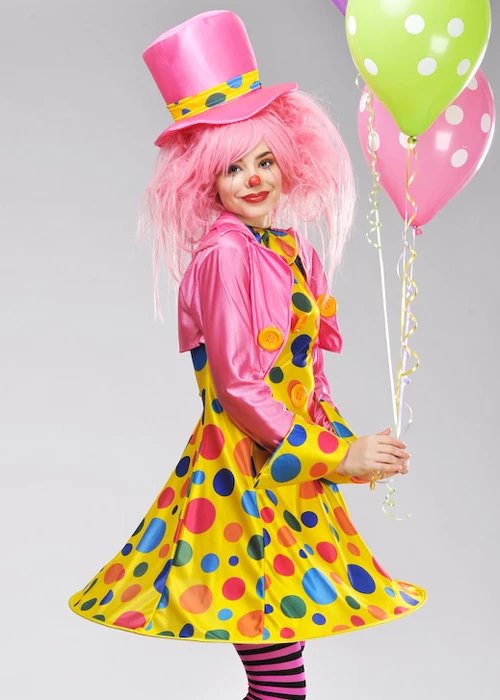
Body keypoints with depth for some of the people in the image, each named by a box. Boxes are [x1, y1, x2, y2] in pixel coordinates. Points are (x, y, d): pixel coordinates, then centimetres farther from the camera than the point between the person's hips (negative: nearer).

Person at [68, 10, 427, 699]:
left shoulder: (294, 249, 8)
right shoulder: (224, 253, -15)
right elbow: (238, 385, -18)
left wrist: (345, 442, 3)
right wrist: (333, 454, -13)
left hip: (295, 459, 8)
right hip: (245, 466, -8)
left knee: (282, 625, 18)